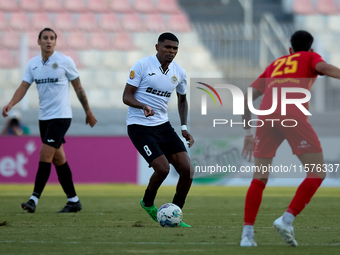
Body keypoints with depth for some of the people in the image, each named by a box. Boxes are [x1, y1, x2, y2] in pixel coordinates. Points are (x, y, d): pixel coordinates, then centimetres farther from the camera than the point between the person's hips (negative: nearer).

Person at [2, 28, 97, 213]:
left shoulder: (65, 62, -6)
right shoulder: (33, 64, 6)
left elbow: (78, 88, 3)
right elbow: (23, 87, 1)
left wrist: (88, 112, 7)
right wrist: (11, 104, -18)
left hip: (61, 116, -6)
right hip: (44, 117, 6)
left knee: (45, 154, -15)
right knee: (58, 159, 9)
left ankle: (34, 199, -16)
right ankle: (73, 200, 17)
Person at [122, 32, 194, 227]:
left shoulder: (179, 73, 6)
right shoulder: (142, 65, -10)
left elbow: (182, 99, 23)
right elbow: (127, 96, -10)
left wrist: (184, 127, 12)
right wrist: (143, 106, -30)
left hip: (163, 125, 6)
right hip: (140, 126, -6)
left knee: (187, 170, -6)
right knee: (163, 168, -20)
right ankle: (148, 203, 11)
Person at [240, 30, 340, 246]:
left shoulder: (275, 64, 34)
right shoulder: (311, 57, 23)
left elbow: (247, 98, 31)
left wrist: (248, 133, 37)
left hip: (266, 115, 5)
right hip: (293, 115, -4)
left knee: (259, 178, 12)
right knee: (318, 173, 2)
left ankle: (247, 234, 1)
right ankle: (287, 220, -14)